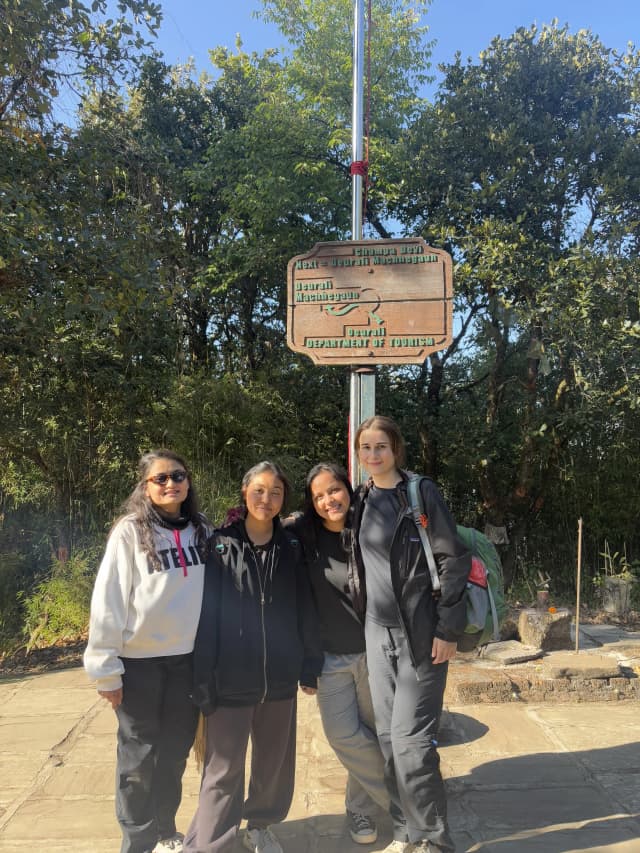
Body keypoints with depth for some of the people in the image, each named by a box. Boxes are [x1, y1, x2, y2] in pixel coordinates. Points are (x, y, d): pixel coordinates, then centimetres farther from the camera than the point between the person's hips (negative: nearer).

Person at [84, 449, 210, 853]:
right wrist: (106, 668, -11)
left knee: (175, 753, 17)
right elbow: (108, 602, -11)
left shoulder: (201, 529, 2)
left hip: (188, 658, 4)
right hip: (140, 661, -4)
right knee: (140, 757, 11)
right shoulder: (131, 531, -12)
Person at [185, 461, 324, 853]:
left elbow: (306, 610, 6)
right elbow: (206, 615, -9)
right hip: (231, 679, -3)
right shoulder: (220, 545, -8)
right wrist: (202, 679, -11)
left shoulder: (292, 547, 2)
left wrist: (311, 666, 6)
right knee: (224, 769, 6)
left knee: (275, 760, 18)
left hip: (280, 678, 4)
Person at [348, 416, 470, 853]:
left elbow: (455, 559, -12)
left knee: (411, 742, -5)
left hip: (421, 633, -6)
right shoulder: (362, 500, 8)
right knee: (388, 739, 12)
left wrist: (448, 629, -14)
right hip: (378, 633, 6)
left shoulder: (422, 493, -9)